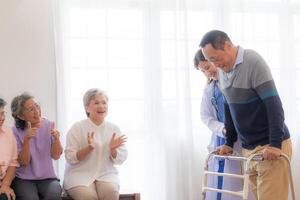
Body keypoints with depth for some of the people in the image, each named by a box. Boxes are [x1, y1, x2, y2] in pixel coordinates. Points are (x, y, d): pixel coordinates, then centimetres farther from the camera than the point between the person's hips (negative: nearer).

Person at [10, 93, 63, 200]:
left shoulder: (49, 125, -1)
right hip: (23, 179, -2)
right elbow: (23, 162, -11)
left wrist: (56, 139, -22)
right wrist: (26, 140, -26)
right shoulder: (15, 131, -7)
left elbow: (55, 156, -3)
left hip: (47, 177, 2)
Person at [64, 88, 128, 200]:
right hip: (80, 174, -2)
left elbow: (120, 159, 9)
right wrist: (89, 148, -20)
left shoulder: (114, 129, 8)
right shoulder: (77, 128, 0)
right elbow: (70, 158, -5)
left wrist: (113, 149, -13)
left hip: (106, 174, 3)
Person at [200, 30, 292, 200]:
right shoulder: (223, 71, 9)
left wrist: (275, 144, -21)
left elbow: (274, 104, -18)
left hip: (270, 147, -7)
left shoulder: (253, 62, -14)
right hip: (248, 147, 7)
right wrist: (229, 143, 20)